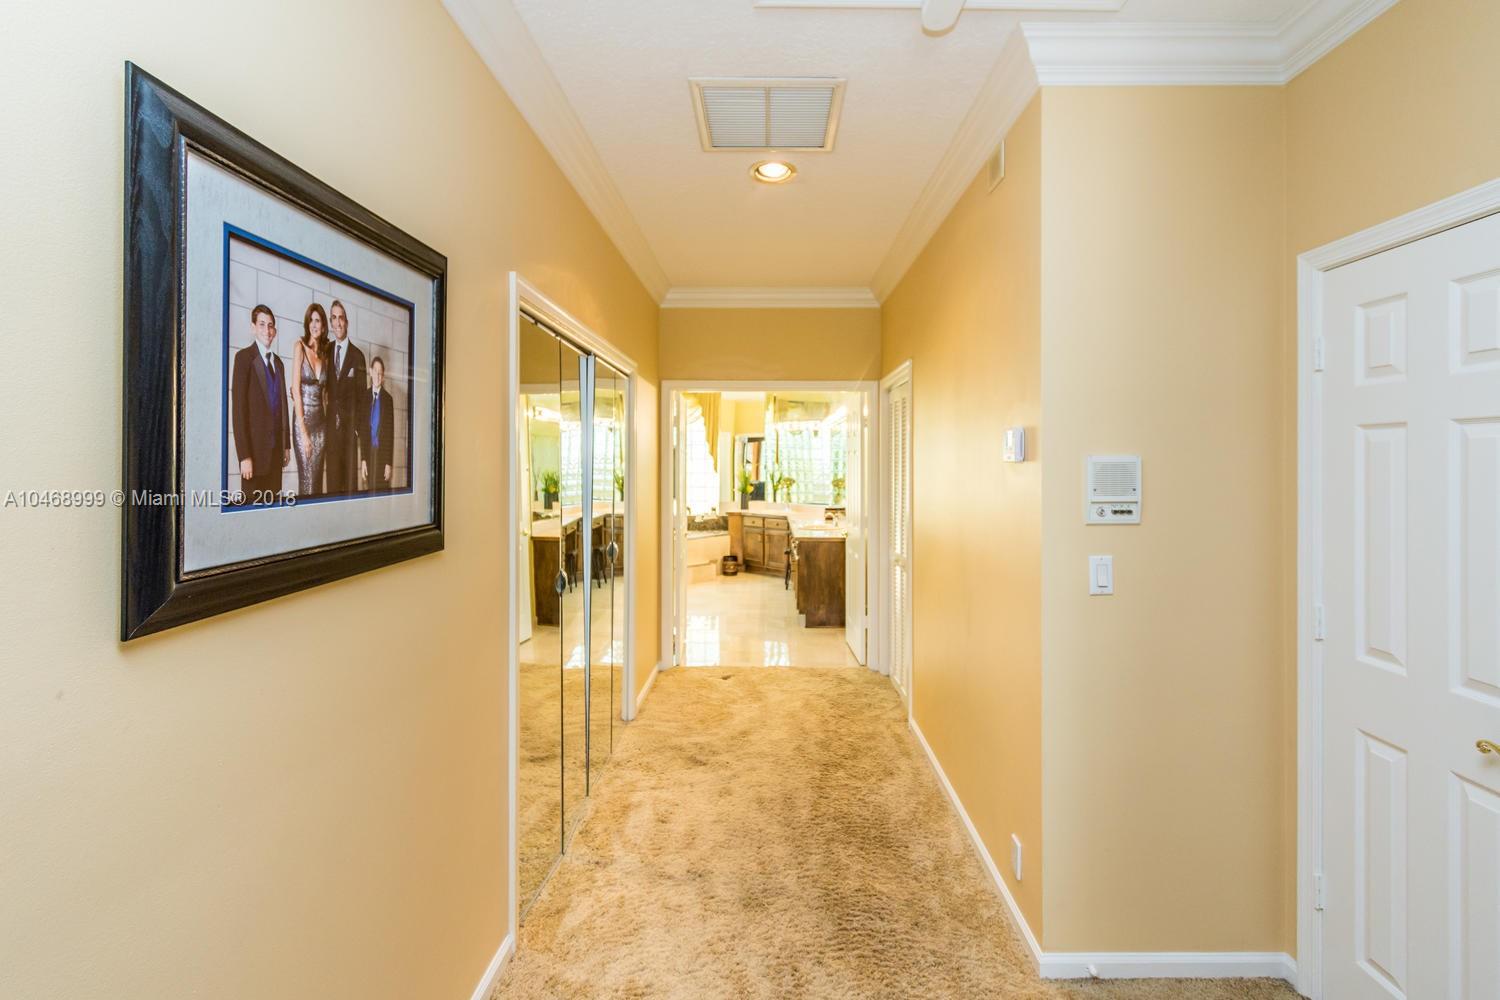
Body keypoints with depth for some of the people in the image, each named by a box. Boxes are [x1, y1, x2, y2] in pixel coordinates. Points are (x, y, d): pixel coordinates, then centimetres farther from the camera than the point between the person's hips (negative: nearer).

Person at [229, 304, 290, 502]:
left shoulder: (278, 363, 16)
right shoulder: (244, 356, -5)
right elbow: (238, 408, -11)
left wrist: (287, 445, 14)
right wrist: (244, 456, -16)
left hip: (277, 449, 6)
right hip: (255, 448, -6)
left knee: (271, 502, 8)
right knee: (253, 501, -2)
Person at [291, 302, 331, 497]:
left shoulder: (325, 354, 12)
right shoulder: (300, 347, -5)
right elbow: (296, 389, -11)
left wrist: (325, 419, 2)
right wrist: (303, 431, -15)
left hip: (321, 420, 5)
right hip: (303, 419, -5)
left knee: (317, 479, 9)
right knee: (306, 480, -4)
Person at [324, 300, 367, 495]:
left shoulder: (357, 355, 0)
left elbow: (363, 395, 0)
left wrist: (360, 426, -6)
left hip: (349, 427, -3)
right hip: (331, 425, 3)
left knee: (350, 479, -1)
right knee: (332, 480, 6)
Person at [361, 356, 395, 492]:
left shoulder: (388, 399, -3)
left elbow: (391, 431, -3)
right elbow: (362, 429, 5)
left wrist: (389, 463, -7)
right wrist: (363, 459, -1)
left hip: (382, 453, -2)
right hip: (369, 453, 3)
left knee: (383, 489, -1)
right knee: (370, 488, 7)